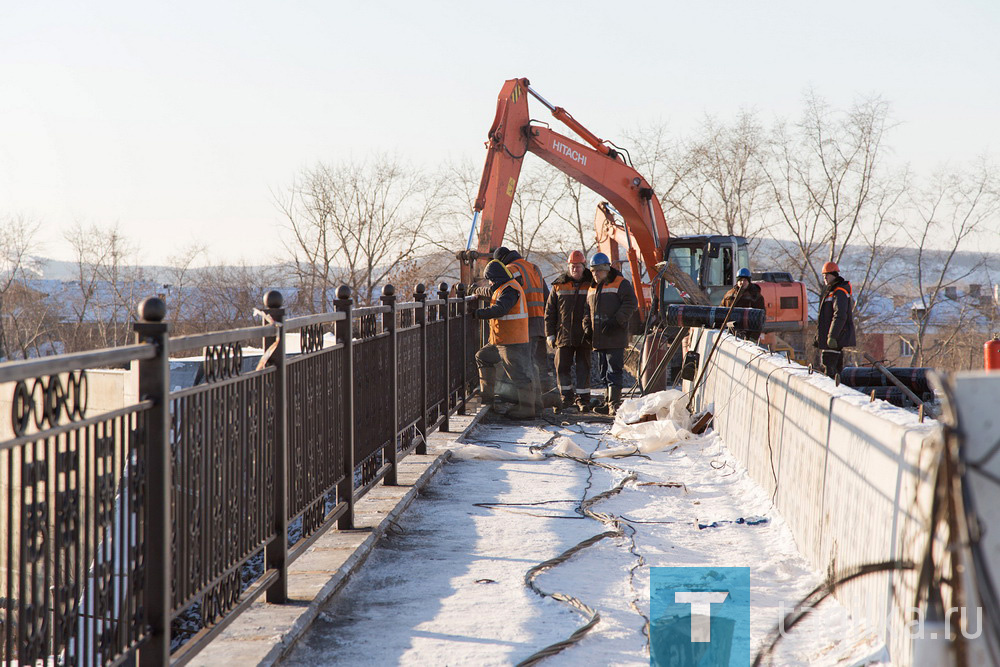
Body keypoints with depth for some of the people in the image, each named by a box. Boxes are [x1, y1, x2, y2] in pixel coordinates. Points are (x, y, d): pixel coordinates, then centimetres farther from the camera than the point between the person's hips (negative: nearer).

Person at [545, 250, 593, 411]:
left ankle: (583, 398, 10)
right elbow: (549, 312, 8)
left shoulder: (590, 285, 3)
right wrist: (550, 334, 3)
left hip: (584, 336, -2)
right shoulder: (559, 286, 7)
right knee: (562, 367, 3)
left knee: (583, 368, 2)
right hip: (563, 335, 2)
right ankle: (567, 396, 17)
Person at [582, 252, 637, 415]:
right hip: (599, 338, 7)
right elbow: (588, 309, 26)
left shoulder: (620, 284, -3)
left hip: (615, 338, -7)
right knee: (603, 371, 9)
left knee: (613, 370, -11)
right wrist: (587, 326, 9)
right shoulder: (592, 288, 20)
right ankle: (608, 402, 14)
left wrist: (615, 321, -18)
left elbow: (631, 304, -11)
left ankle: (614, 403, -13)